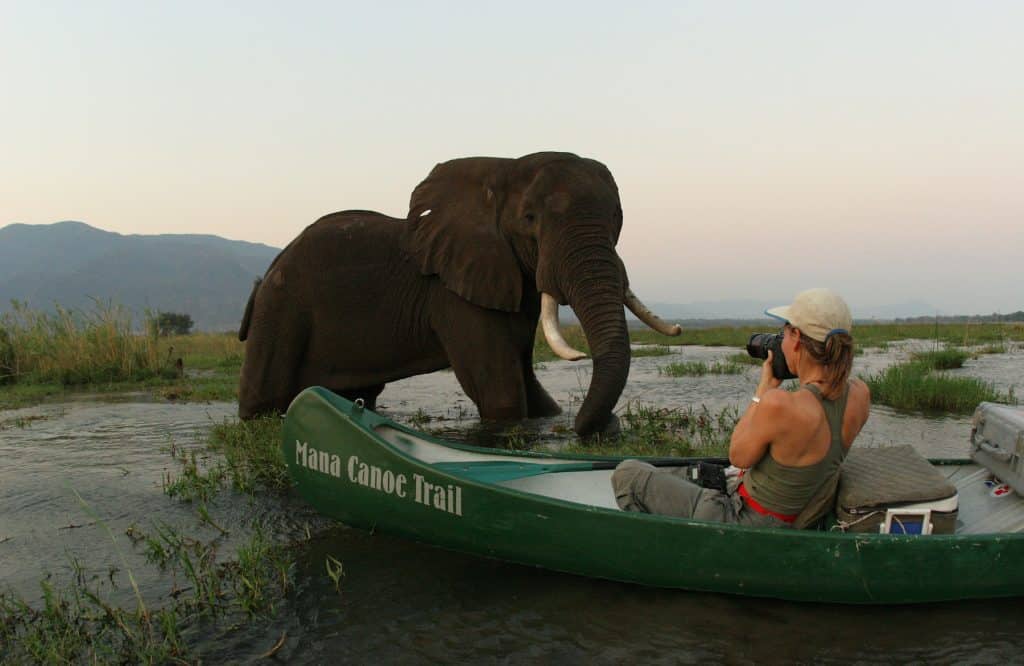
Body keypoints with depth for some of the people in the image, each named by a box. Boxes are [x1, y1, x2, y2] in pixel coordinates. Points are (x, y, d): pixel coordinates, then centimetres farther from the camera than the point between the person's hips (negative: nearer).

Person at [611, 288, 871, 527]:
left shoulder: (778, 404, -33)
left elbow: (738, 456, -14)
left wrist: (765, 386, -9)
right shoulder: (860, 395, -11)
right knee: (669, 475, 30)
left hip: (742, 524, -8)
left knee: (627, 473, 8)